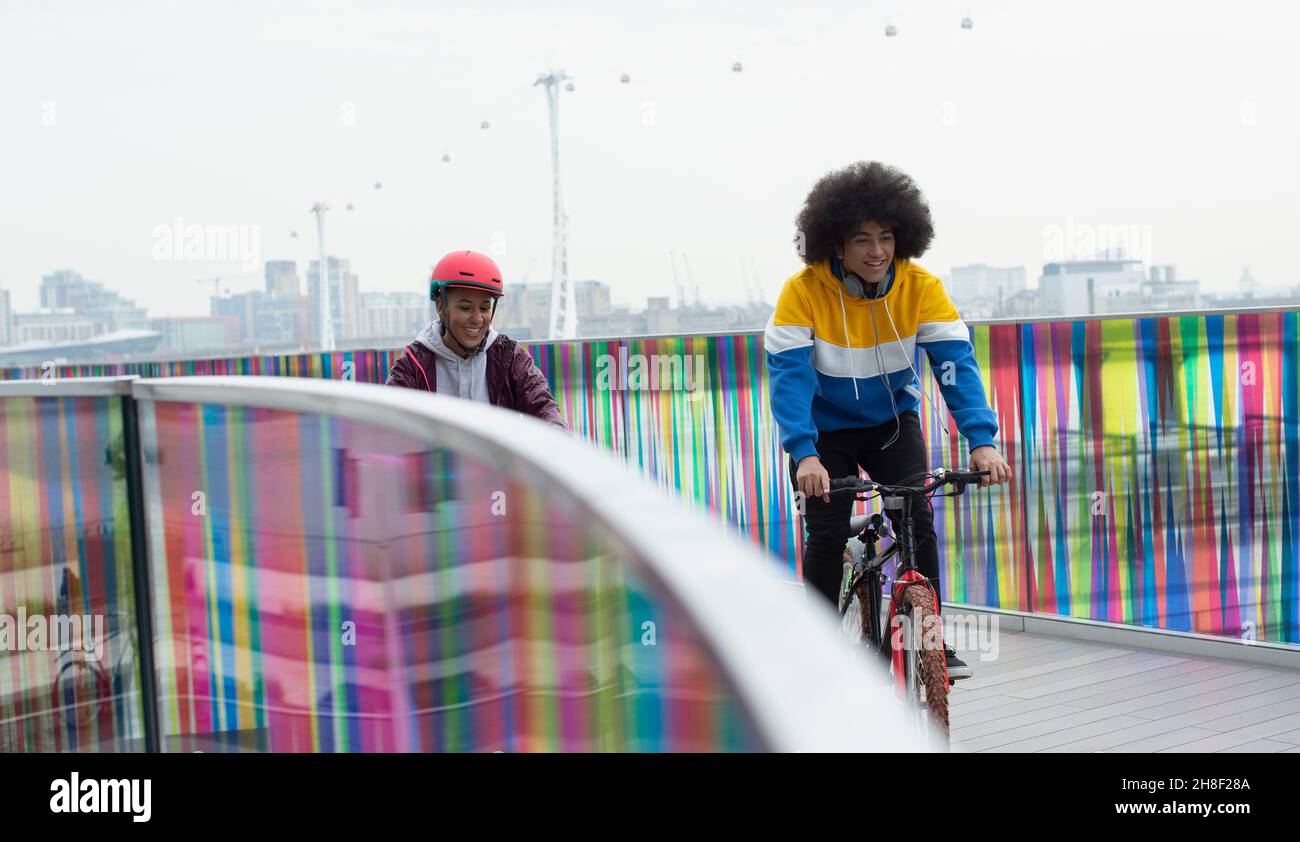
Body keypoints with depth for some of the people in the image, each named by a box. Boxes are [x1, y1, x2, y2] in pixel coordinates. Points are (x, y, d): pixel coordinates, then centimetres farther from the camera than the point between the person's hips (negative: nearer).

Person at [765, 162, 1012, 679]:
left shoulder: (920, 287, -18)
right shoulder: (804, 291, -24)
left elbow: (955, 362, -23)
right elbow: (788, 374, -30)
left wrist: (981, 439, -36)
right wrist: (804, 454, -43)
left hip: (892, 421, 2)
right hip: (825, 428, -1)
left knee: (918, 519, -13)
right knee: (827, 534, -8)